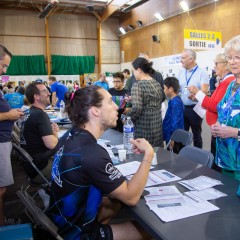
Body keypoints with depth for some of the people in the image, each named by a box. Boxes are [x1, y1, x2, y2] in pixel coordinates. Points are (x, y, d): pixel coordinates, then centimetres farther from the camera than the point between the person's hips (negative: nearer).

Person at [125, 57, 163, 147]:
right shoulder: (157, 83, 9)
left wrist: (126, 118, -5)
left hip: (143, 126, -7)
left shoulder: (138, 85, -14)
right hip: (157, 124, 8)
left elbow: (136, 108, -23)